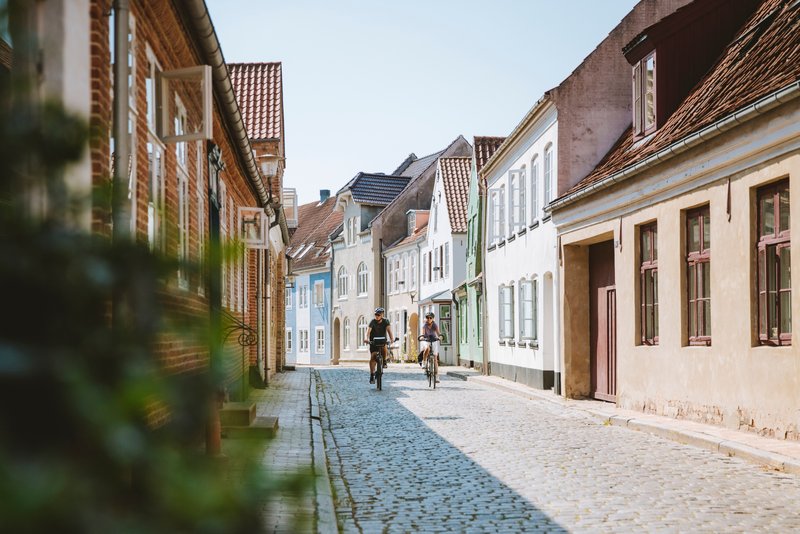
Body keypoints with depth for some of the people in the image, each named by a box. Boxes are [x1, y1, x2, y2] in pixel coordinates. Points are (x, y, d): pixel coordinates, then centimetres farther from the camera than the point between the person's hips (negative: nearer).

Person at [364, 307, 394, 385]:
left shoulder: (385, 321, -10)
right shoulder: (372, 322, -13)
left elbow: (389, 330, -24)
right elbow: (368, 330, -28)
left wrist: (392, 339, -42)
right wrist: (367, 338, -47)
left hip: (382, 341, 1)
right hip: (373, 342, 0)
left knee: (384, 348, -32)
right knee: (372, 357, -13)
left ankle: (384, 361, -5)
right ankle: (372, 375, -7)